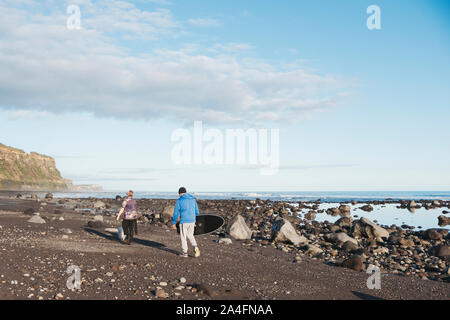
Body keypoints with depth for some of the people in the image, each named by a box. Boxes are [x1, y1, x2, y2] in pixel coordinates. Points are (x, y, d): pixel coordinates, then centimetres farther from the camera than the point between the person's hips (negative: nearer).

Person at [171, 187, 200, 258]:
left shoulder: (179, 201, -5)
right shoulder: (193, 199, 8)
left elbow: (175, 213, -4)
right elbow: (197, 212, 10)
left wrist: (173, 223, 5)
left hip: (183, 222, -4)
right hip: (192, 221, 4)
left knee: (183, 237, 10)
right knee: (190, 236, 19)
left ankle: (185, 253, 14)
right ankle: (195, 248, -3)